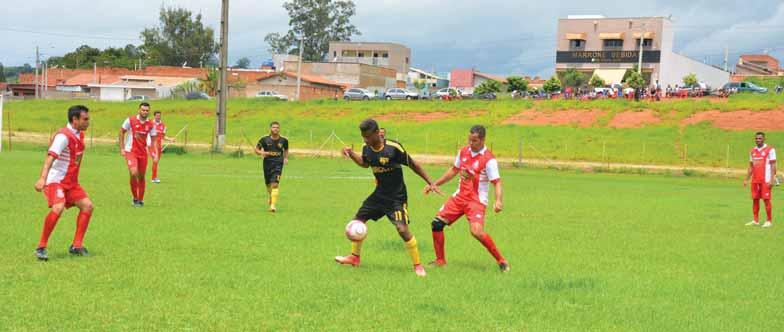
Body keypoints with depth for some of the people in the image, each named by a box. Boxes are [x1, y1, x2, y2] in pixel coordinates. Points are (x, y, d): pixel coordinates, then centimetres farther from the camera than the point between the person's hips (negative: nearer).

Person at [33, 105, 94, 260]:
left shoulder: (80, 135, 8)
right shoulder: (63, 136, -20)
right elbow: (50, 157, -32)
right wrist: (42, 178, -43)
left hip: (71, 182, 9)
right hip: (55, 181, -9)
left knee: (87, 206, 1)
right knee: (58, 208, -28)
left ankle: (76, 246, 9)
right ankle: (41, 247, -16)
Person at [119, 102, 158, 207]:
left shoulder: (151, 125, 0)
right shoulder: (130, 120, -8)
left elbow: (154, 140, 6)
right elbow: (122, 132, 3)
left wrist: (156, 154, -5)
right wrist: (122, 148, 0)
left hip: (143, 153, 4)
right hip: (131, 151, -3)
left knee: (141, 177, 9)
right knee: (134, 173, -21)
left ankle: (140, 200, 24)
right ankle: (135, 198, -5)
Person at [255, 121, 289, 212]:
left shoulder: (283, 140, 1)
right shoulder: (264, 139, -3)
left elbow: (286, 150, 21)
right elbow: (257, 150, 4)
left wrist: (286, 158, 8)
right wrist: (262, 153, -16)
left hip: (278, 164, -1)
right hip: (267, 163, 1)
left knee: (275, 184, -17)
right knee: (268, 184, 15)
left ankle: (273, 205, -20)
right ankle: (271, 197, 48)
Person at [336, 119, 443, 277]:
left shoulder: (393, 148, -23)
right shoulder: (367, 148, -6)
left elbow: (413, 165, -12)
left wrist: (430, 183, -12)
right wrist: (351, 154, 1)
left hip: (396, 197, -7)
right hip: (379, 194, 7)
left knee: (402, 229, -19)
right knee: (357, 220, 11)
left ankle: (418, 265, -4)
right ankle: (354, 257, 30)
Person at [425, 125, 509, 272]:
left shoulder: (489, 160, -16)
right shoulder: (463, 152, 5)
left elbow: (497, 183, -19)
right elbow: (453, 171, 20)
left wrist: (498, 201, -37)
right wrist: (434, 184, 21)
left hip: (476, 200, -7)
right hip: (460, 196, 7)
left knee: (477, 232, -26)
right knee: (436, 223, 0)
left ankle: (501, 261, -10)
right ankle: (440, 260, 16)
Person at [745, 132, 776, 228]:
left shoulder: (770, 150, -5)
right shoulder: (753, 151, 13)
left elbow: (773, 166, -8)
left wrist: (771, 180, -15)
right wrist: (746, 179, 13)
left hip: (765, 180, -6)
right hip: (755, 180, 6)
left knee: (766, 199, -5)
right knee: (755, 199, 5)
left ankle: (769, 221, 1)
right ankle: (756, 221, 11)